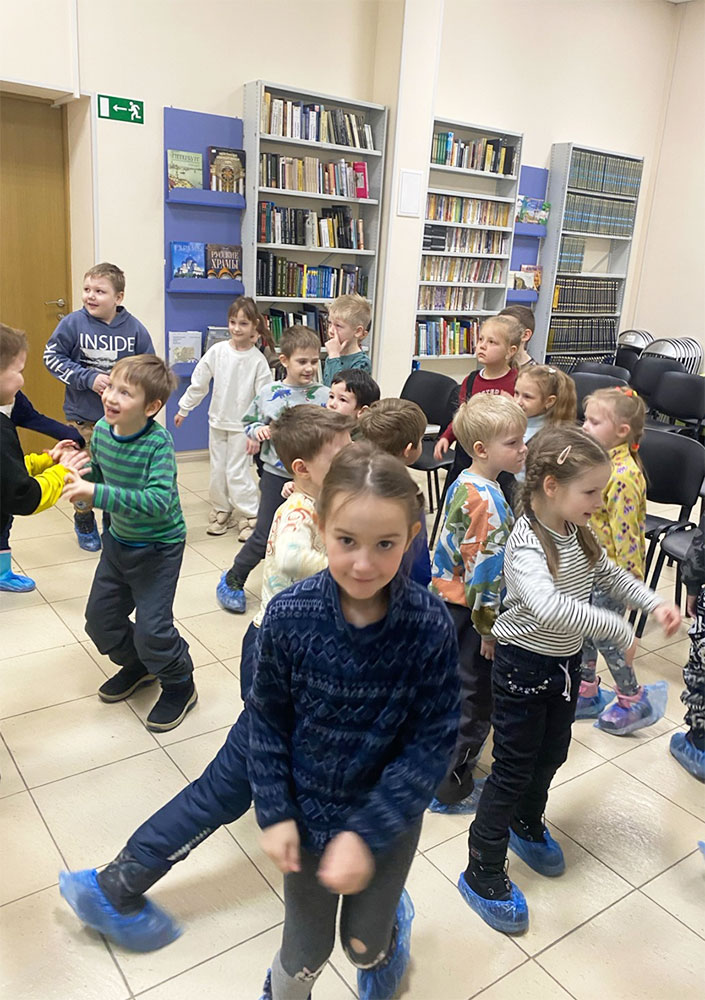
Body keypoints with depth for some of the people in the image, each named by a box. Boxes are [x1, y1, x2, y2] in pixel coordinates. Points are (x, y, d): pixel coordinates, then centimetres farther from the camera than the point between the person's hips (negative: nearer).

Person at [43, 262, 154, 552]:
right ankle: (84, 525, 31)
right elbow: (52, 357, -5)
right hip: (83, 416, -1)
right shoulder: (73, 323, -11)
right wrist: (89, 379, -16)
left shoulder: (134, 328, -6)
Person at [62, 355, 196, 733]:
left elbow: (158, 501, -39)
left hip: (158, 548, -7)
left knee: (152, 627, -7)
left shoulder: (158, 443, -27)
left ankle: (179, 685, 22)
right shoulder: (101, 431, -8)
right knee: (100, 618, 13)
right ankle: (138, 665, 42)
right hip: (117, 540, 7)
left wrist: (98, 494, -44)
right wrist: (79, 477, -9)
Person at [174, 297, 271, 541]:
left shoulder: (258, 359, -12)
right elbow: (198, 382, 3)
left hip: (242, 424, -3)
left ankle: (250, 516, 11)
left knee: (237, 472, -4)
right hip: (217, 420, 3)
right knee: (217, 470, 12)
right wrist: (184, 409, 8)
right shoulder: (217, 351, -6)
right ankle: (221, 510, 29)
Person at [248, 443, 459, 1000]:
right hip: (309, 810, 1)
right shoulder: (290, 615, -21)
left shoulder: (430, 626, -24)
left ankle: (393, 913, 55)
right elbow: (267, 721, -7)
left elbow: (432, 744, -17)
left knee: (365, 944, 20)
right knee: (306, 952, 16)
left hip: (390, 818, 0)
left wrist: (367, 833, -20)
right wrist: (274, 814, -8)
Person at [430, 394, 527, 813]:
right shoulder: (489, 500, -26)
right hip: (472, 610, -9)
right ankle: (451, 788, 22)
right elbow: (484, 569, -25)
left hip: (447, 600, 9)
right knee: (476, 700, 8)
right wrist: (488, 628, -19)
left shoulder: (464, 483, 1)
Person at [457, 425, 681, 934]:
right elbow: (548, 607, -45)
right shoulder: (526, 543, -30)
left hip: (566, 662, 8)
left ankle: (527, 826, 51)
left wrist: (654, 602, -4)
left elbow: (608, 572, 12)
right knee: (513, 769, 4)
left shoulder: (577, 531, -4)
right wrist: (618, 629, -37)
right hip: (524, 666, -8)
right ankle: (483, 873, 21)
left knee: (551, 755, 24)